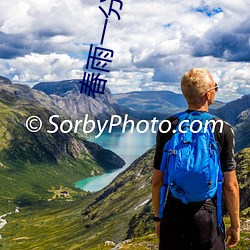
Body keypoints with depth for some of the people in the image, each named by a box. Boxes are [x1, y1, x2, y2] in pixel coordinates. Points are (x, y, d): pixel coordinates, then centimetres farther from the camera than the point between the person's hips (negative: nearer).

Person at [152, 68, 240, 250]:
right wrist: (235, 225, 4)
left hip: (173, 216, 2)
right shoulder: (223, 130, -10)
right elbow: (230, 185, -8)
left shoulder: (167, 127, -5)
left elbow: (157, 180, 0)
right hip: (208, 217, -2)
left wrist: (158, 217, 12)